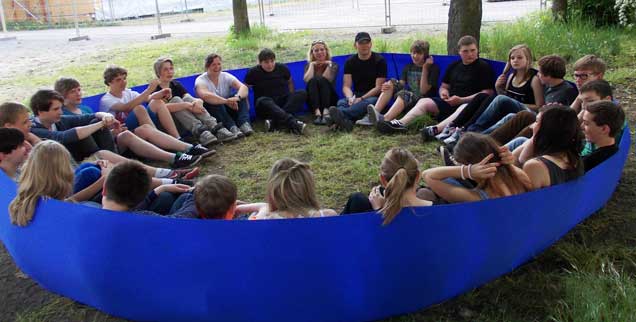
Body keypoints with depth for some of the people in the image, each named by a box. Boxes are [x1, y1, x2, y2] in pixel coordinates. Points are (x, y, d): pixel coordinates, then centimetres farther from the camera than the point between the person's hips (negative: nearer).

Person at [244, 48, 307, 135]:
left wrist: (293, 100, 8)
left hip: (284, 102, 3)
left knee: (302, 93, -24)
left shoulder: (282, 68, 8)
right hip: (266, 105, -2)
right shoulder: (253, 72, 1)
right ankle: (293, 123, -58)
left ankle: (275, 123, -43)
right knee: (262, 101, -38)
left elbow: (290, 82, 21)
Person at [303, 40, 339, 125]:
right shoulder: (309, 65, 13)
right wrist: (312, 65, -4)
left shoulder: (333, 65, 10)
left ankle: (326, 111, -49)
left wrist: (329, 64, -7)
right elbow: (307, 80, -10)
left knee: (322, 80, -26)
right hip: (313, 101, 1)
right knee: (313, 81, -25)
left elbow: (327, 80, -11)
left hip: (329, 100, -1)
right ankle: (317, 113, -48)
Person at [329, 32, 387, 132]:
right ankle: (347, 121, -63)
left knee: (369, 102, -38)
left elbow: (379, 87, -8)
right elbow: (346, 86, -1)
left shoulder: (379, 60, -1)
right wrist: (350, 98, -24)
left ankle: (341, 114, -65)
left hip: (374, 97, -3)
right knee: (341, 102, -28)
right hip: (356, 96, 3)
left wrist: (361, 99, -21)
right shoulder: (350, 61, 8)